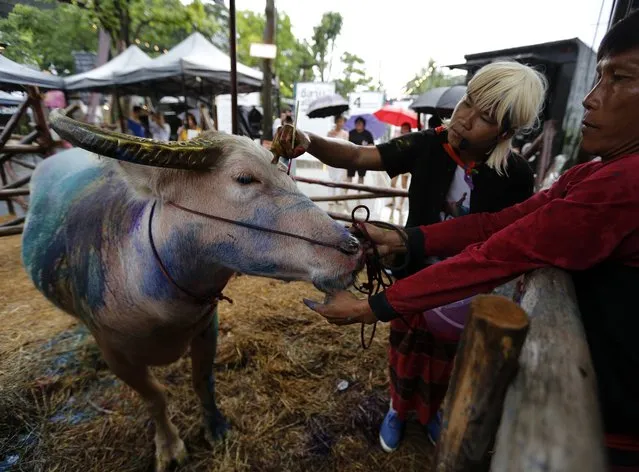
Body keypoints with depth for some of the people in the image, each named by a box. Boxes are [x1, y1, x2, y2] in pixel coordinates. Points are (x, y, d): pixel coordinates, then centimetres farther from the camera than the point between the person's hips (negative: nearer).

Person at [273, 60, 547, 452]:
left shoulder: (515, 175, -17)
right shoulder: (428, 146, -18)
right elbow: (357, 157, -22)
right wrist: (308, 141, -39)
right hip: (414, 280, 0)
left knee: (443, 362, 24)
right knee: (406, 356, 20)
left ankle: (429, 412, 57)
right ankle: (398, 410, 52)